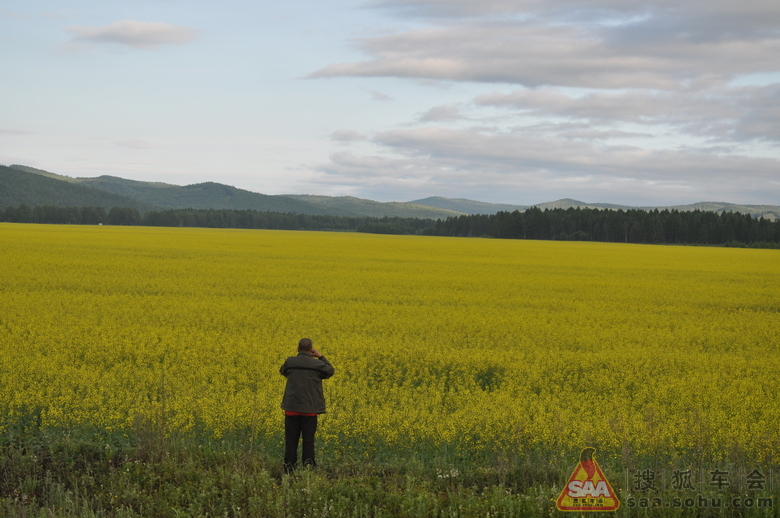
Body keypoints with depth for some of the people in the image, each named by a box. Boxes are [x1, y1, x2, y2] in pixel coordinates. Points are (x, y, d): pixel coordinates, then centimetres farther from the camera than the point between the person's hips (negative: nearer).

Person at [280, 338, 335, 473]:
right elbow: (330, 371, 14)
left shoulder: (290, 362, -3)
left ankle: (289, 470, 5)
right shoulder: (317, 364, -6)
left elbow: (283, 371, 20)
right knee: (308, 441, 4)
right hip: (310, 409, -1)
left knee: (291, 441, 5)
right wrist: (321, 357, 18)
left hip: (292, 408, 1)